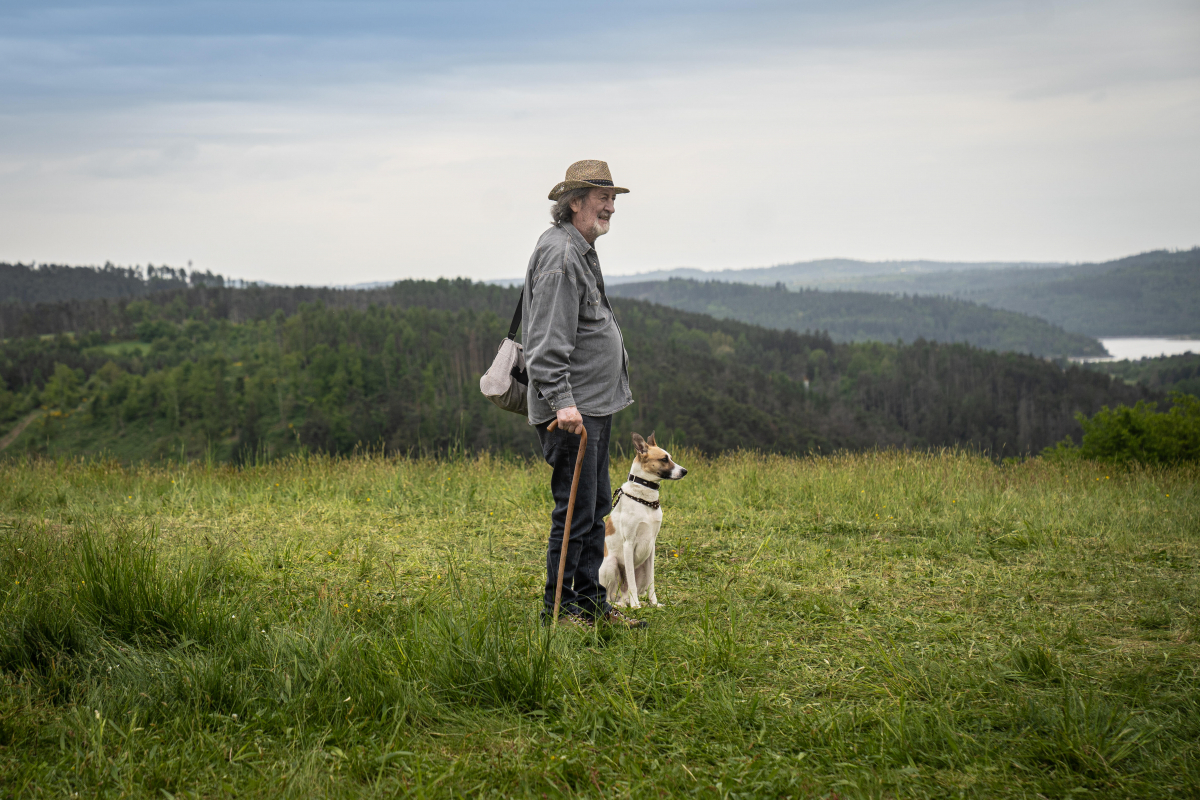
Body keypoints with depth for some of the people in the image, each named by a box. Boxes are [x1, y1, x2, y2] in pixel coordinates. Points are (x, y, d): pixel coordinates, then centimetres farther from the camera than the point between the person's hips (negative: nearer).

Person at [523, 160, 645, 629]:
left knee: (597, 507, 13)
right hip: (571, 410, -11)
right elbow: (548, 340, -22)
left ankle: (591, 603, 20)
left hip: (595, 405, 11)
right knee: (576, 510, -7)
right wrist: (562, 401, -29)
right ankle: (558, 609, 2)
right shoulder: (560, 254, -15)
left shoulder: (582, 252, 19)